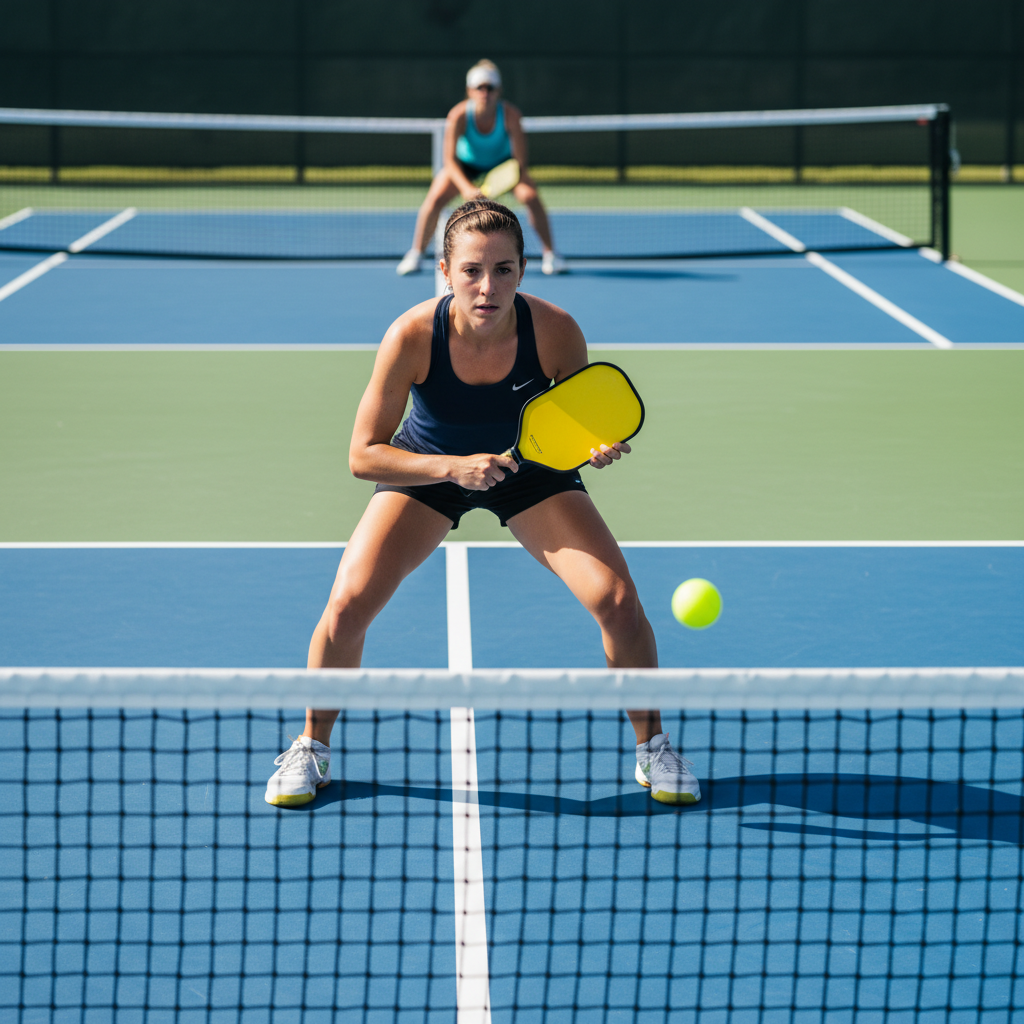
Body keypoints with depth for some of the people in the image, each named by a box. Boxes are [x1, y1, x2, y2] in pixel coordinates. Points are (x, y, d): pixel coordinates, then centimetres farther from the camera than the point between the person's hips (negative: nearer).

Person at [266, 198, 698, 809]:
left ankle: (653, 747, 9)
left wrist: (598, 447, -36)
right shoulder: (413, 335, -31)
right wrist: (453, 466, -37)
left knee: (619, 601, -16)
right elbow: (363, 455, -25)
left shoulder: (555, 332, -29)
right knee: (347, 605, -17)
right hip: (426, 468, 0)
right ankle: (313, 748, 10)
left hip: (529, 468, 1)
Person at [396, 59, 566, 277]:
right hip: (465, 163, 0)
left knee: (531, 197, -21)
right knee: (435, 199, -19)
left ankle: (550, 254, -1)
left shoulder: (509, 114, -31)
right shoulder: (459, 116, -32)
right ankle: (416, 255, 2)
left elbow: (520, 161, -27)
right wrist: (466, 188, -45)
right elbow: (450, 159, -30)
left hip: (503, 162, 0)